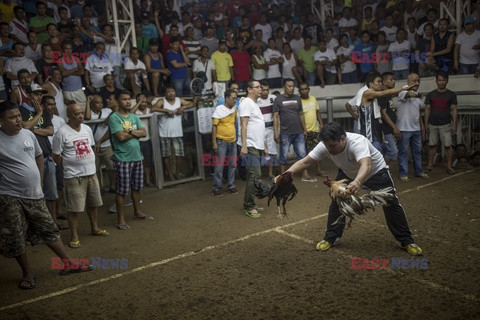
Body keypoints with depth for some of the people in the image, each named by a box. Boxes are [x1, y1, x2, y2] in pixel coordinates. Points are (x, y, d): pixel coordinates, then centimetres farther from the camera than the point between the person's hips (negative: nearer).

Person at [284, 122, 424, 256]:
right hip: (348, 173, 4)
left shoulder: (357, 142, -44)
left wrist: (357, 182, -82)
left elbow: (366, 165, -62)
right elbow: (305, 162, -27)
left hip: (375, 171, -4)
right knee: (337, 202, -7)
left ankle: (406, 241, 11)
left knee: (391, 204, -6)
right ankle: (331, 238, 10)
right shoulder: (325, 146, -27)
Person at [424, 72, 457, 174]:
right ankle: (429, 165, 11)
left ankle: (449, 166, 5)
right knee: (432, 145, 4)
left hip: (445, 124, -1)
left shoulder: (451, 94, 5)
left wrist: (454, 124, -4)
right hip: (432, 124, 1)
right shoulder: (430, 95, 8)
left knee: (447, 146, -3)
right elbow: (427, 109, 8)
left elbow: (454, 110, 3)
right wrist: (426, 123, 2)